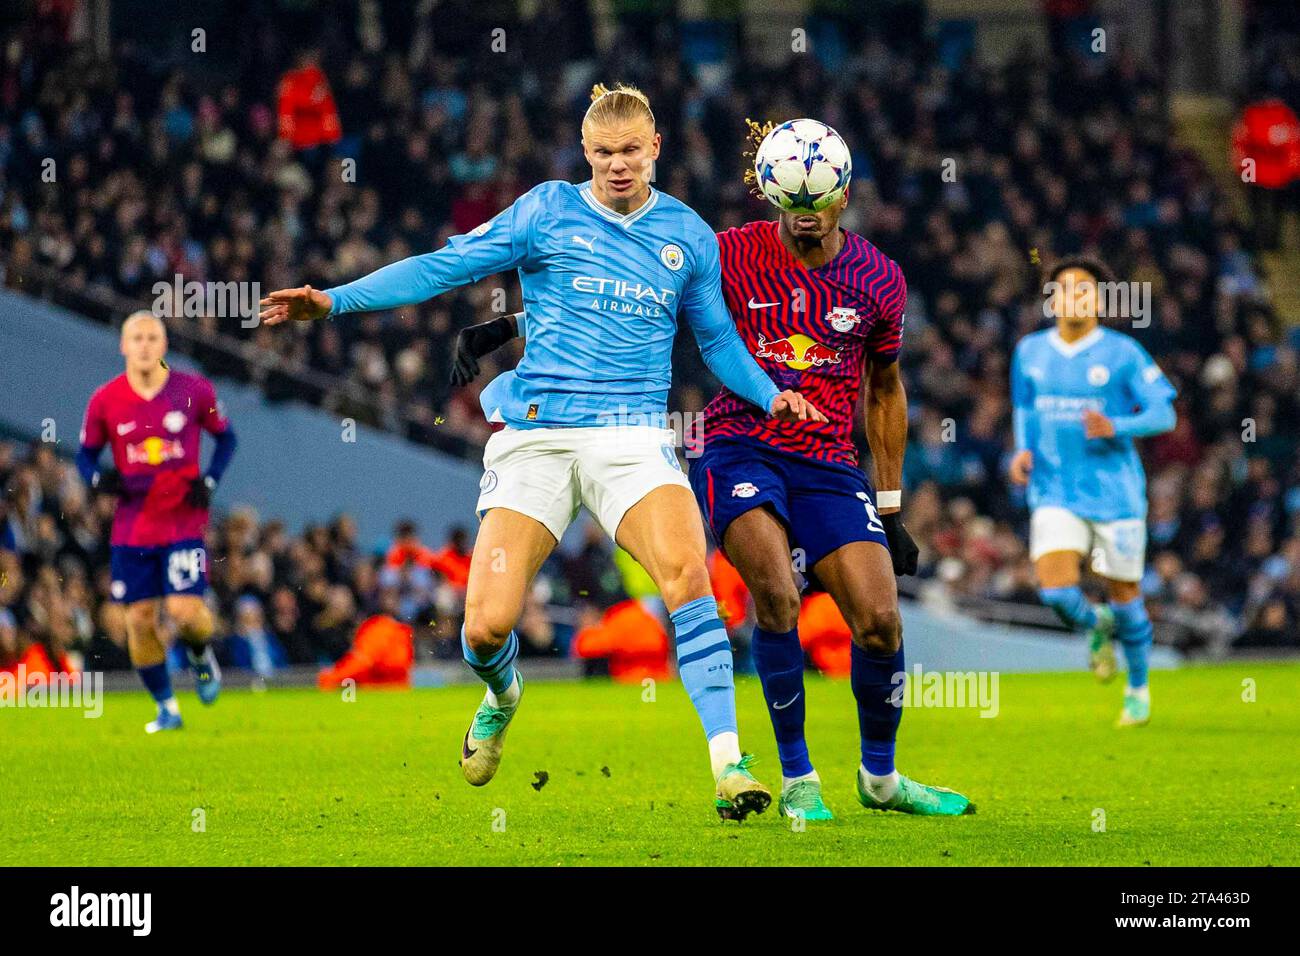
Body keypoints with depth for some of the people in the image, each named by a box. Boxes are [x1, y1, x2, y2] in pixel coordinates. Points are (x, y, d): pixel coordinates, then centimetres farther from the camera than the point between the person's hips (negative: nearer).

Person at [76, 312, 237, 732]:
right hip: (131, 528, 2)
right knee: (140, 618, -1)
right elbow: (86, 454, 10)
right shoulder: (105, 401, -2)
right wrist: (99, 478, -13)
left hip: (183, 522, -2)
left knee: (184, 609, -15)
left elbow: (225, 436, 10)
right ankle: (165, 707, 16)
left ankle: (201, 654, 21)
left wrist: (209, 480, -6)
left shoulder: (194, 391, -4)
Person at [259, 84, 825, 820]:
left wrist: (770, 394, 5)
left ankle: (729, 762, -24)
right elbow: (445, 267, 3)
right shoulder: (548, 212, 4)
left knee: (686, 571, -28)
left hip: (633, 434, 1)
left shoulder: (688, 235, 11)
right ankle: (502, 696, 30)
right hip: (536, 439, 0)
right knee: (487, 625, -9)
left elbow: (717, 338, 23)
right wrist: (334, 300, -5)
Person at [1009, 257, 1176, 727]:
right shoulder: (1030, 352, 5)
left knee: (1124, 597, 6)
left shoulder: (1122, 352, -5)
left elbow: (1164, 414, -6)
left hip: (1115, 492, -2)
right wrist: (1023, 451, 1)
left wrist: (1116, 428, -23)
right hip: (1055, 493, 2)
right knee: (1056, 591, -16)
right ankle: (1095, 625, 21)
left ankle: (1138, 688, 30)